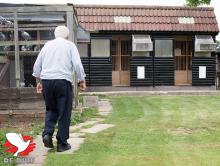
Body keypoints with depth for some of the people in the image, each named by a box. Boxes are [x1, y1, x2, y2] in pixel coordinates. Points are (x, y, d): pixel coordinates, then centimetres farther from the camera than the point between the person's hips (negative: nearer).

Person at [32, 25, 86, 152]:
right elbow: (77, 64, -5)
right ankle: (62, 143, 9)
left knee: (51, 109, 21)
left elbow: (37, 66, 16)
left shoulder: (47, 45, 16)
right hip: (63, 81, -4)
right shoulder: (70, 45, 5)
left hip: (46, 81, 4)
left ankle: (47, 133, 0)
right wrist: (82, 80, 3)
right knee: (64, 113, 5)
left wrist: (38, 82, 23)